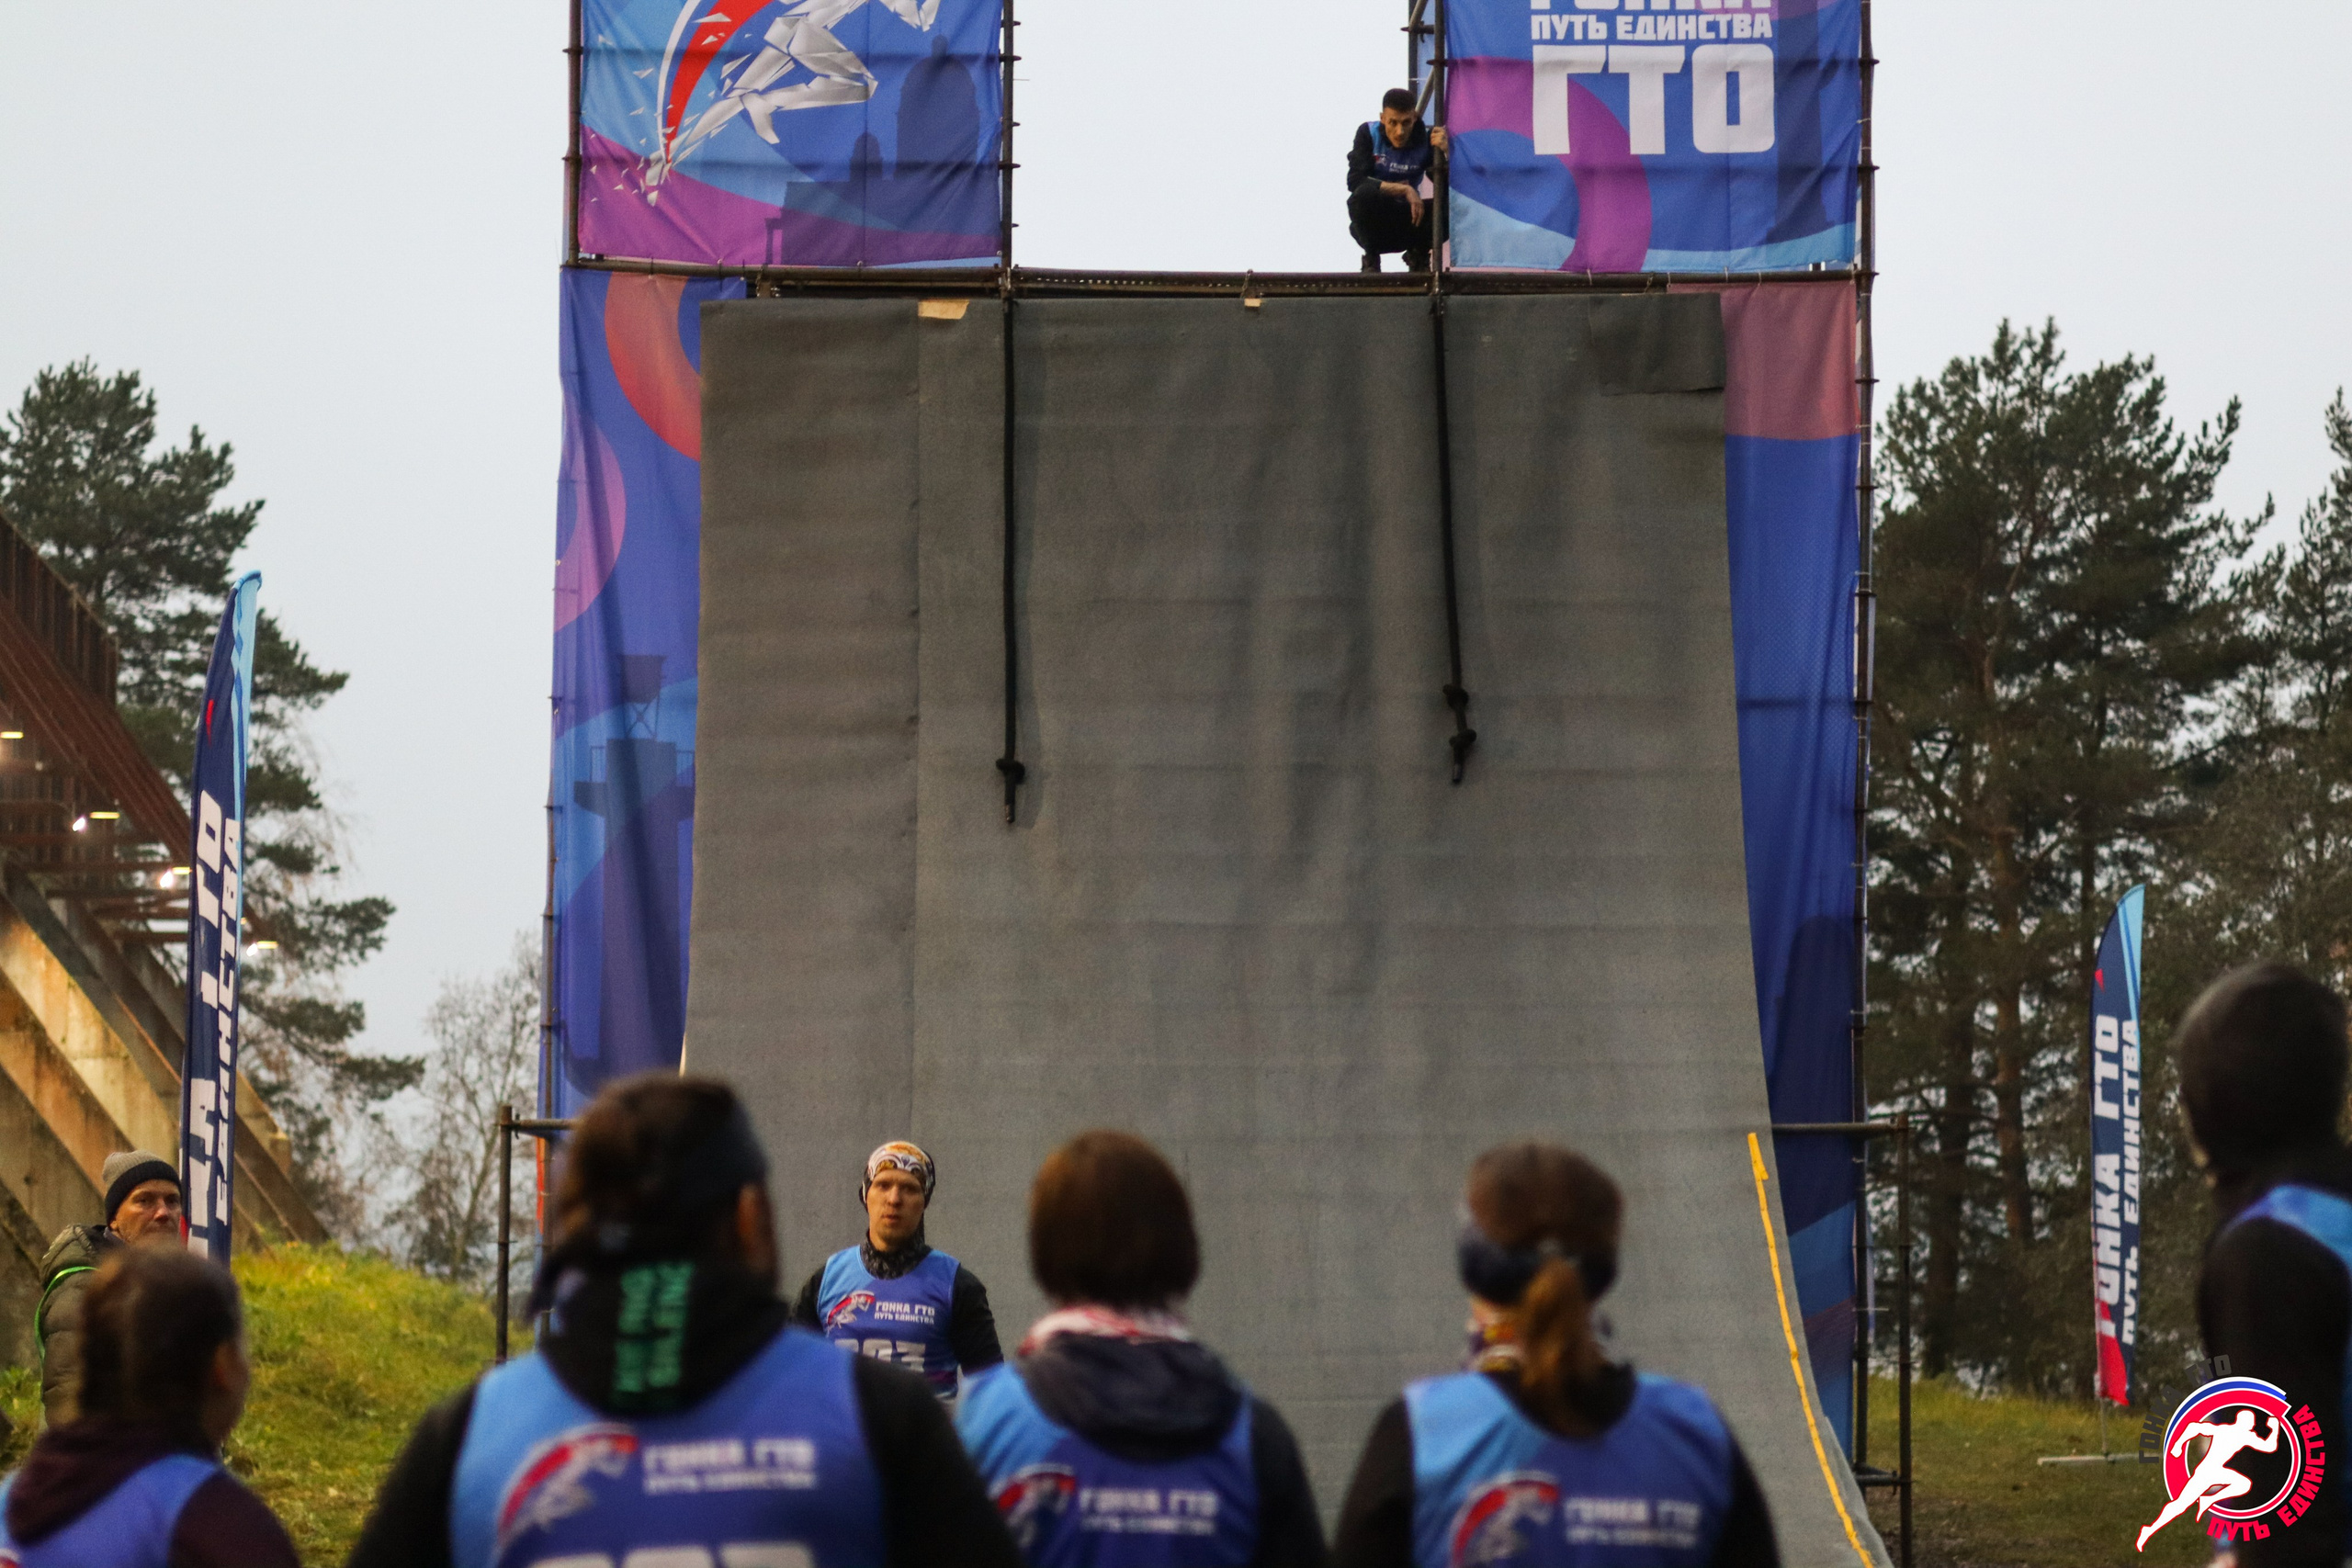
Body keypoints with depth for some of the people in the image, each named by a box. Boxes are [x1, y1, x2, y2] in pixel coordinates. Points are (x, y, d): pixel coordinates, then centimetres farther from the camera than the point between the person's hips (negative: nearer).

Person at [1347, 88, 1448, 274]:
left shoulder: (1426, 139, -7)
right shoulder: (1368, 133, -11)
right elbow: (1355, 181, -23)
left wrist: (1445, 152, -29)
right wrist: (1404, 190, -28)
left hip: (1407, 226, 2)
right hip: (1371, 226, -2)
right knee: (1364, 194, -34)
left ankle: (1418, 257, 4)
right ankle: (1371, 258, -9)